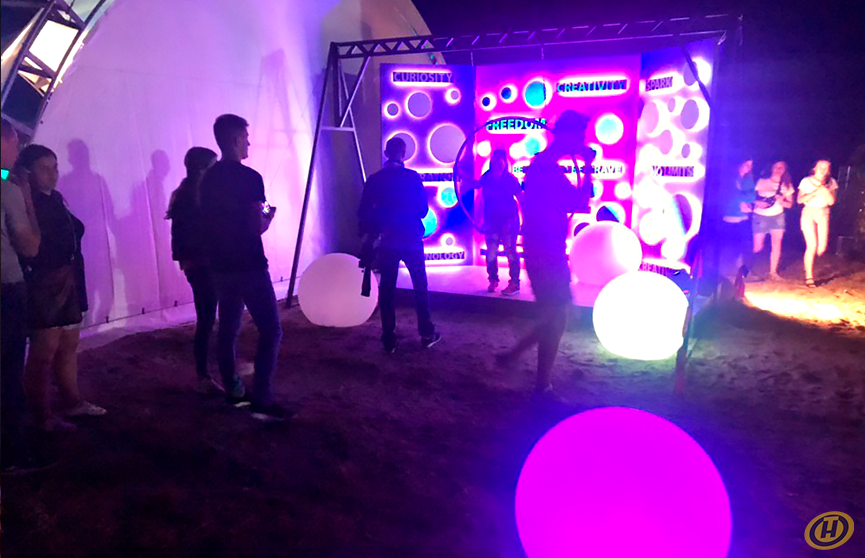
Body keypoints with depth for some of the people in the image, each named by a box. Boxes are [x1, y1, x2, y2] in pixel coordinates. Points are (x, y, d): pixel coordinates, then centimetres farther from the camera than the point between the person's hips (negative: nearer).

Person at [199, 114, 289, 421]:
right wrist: (269, 216, 3)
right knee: (270, 330, -4)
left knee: (228, 328, 14)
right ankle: (262, 400, -7)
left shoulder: (208, 179, 8)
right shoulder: (249, 177, -14)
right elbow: (257, 227, -19)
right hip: (249, 267, -8)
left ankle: (233, 391, 23)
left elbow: (206, 224, 16)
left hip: (221, 266, 8)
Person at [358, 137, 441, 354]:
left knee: (386, 291, 6)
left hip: (387, 242, 1)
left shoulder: (374, 180, -1)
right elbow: (423, 209, -3)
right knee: (420, 288, 12)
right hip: (412, 240, -1)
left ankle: (389, 341, 8)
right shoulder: (413, 177, -6)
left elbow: (364, 213, -2)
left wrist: (369, 234, 12)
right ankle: (427, 334, 18)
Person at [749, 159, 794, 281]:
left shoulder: (787, 185, 8)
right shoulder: (762, 181, 1)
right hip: (760, 216, -3)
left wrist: (782, 202, -14)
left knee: (777, 243, -6)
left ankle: (773, 272, 1)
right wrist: (758, 202, -22)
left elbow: (789, 204, 7)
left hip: (777, 216, 3)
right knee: (758, 247, -5)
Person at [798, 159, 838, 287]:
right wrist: (815, 192, -19)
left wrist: (824, 189, -19)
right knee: (812, 246, -13)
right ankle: (809, 277, -4)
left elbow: (832, 201, -6)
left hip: (823, 215, 3)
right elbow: (800, 200, -9)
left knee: (821, 248, -5)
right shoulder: (807, 181, -3)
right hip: (809, 214, -3)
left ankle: (808, 264, 29)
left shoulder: (831, 182, 4)